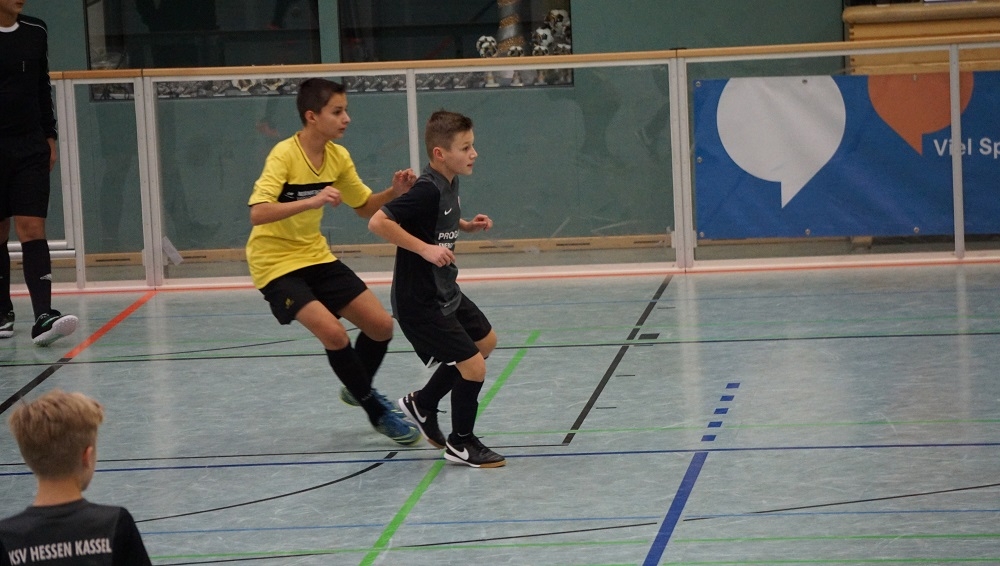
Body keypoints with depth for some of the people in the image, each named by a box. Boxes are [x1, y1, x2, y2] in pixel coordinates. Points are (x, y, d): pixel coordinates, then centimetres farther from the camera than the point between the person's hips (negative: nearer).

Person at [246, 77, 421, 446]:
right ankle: (377, 412, 0)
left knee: (381, 325, 3)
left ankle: (358, 389, 32)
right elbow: (258, 213, -34)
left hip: (315, 256, 7)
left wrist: (394, 192, -9)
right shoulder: (284, 155, -22)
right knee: (334, 334, -22)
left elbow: (364, 207, 12)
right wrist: (312, 201, -45)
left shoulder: (338, 156, -1)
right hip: (275, 263, -7)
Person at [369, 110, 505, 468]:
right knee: (473, 365, -8)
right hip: (419, 302, -10)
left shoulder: (449, 184, 3)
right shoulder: (427, 190, -25)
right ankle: (460, 444, 13)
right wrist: (425, 248, -32)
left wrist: (466, 226, 7)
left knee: (486, 341, 26)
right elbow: (378, 222, -32)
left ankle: (422, 404, 36)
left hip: (446, 292, 10)